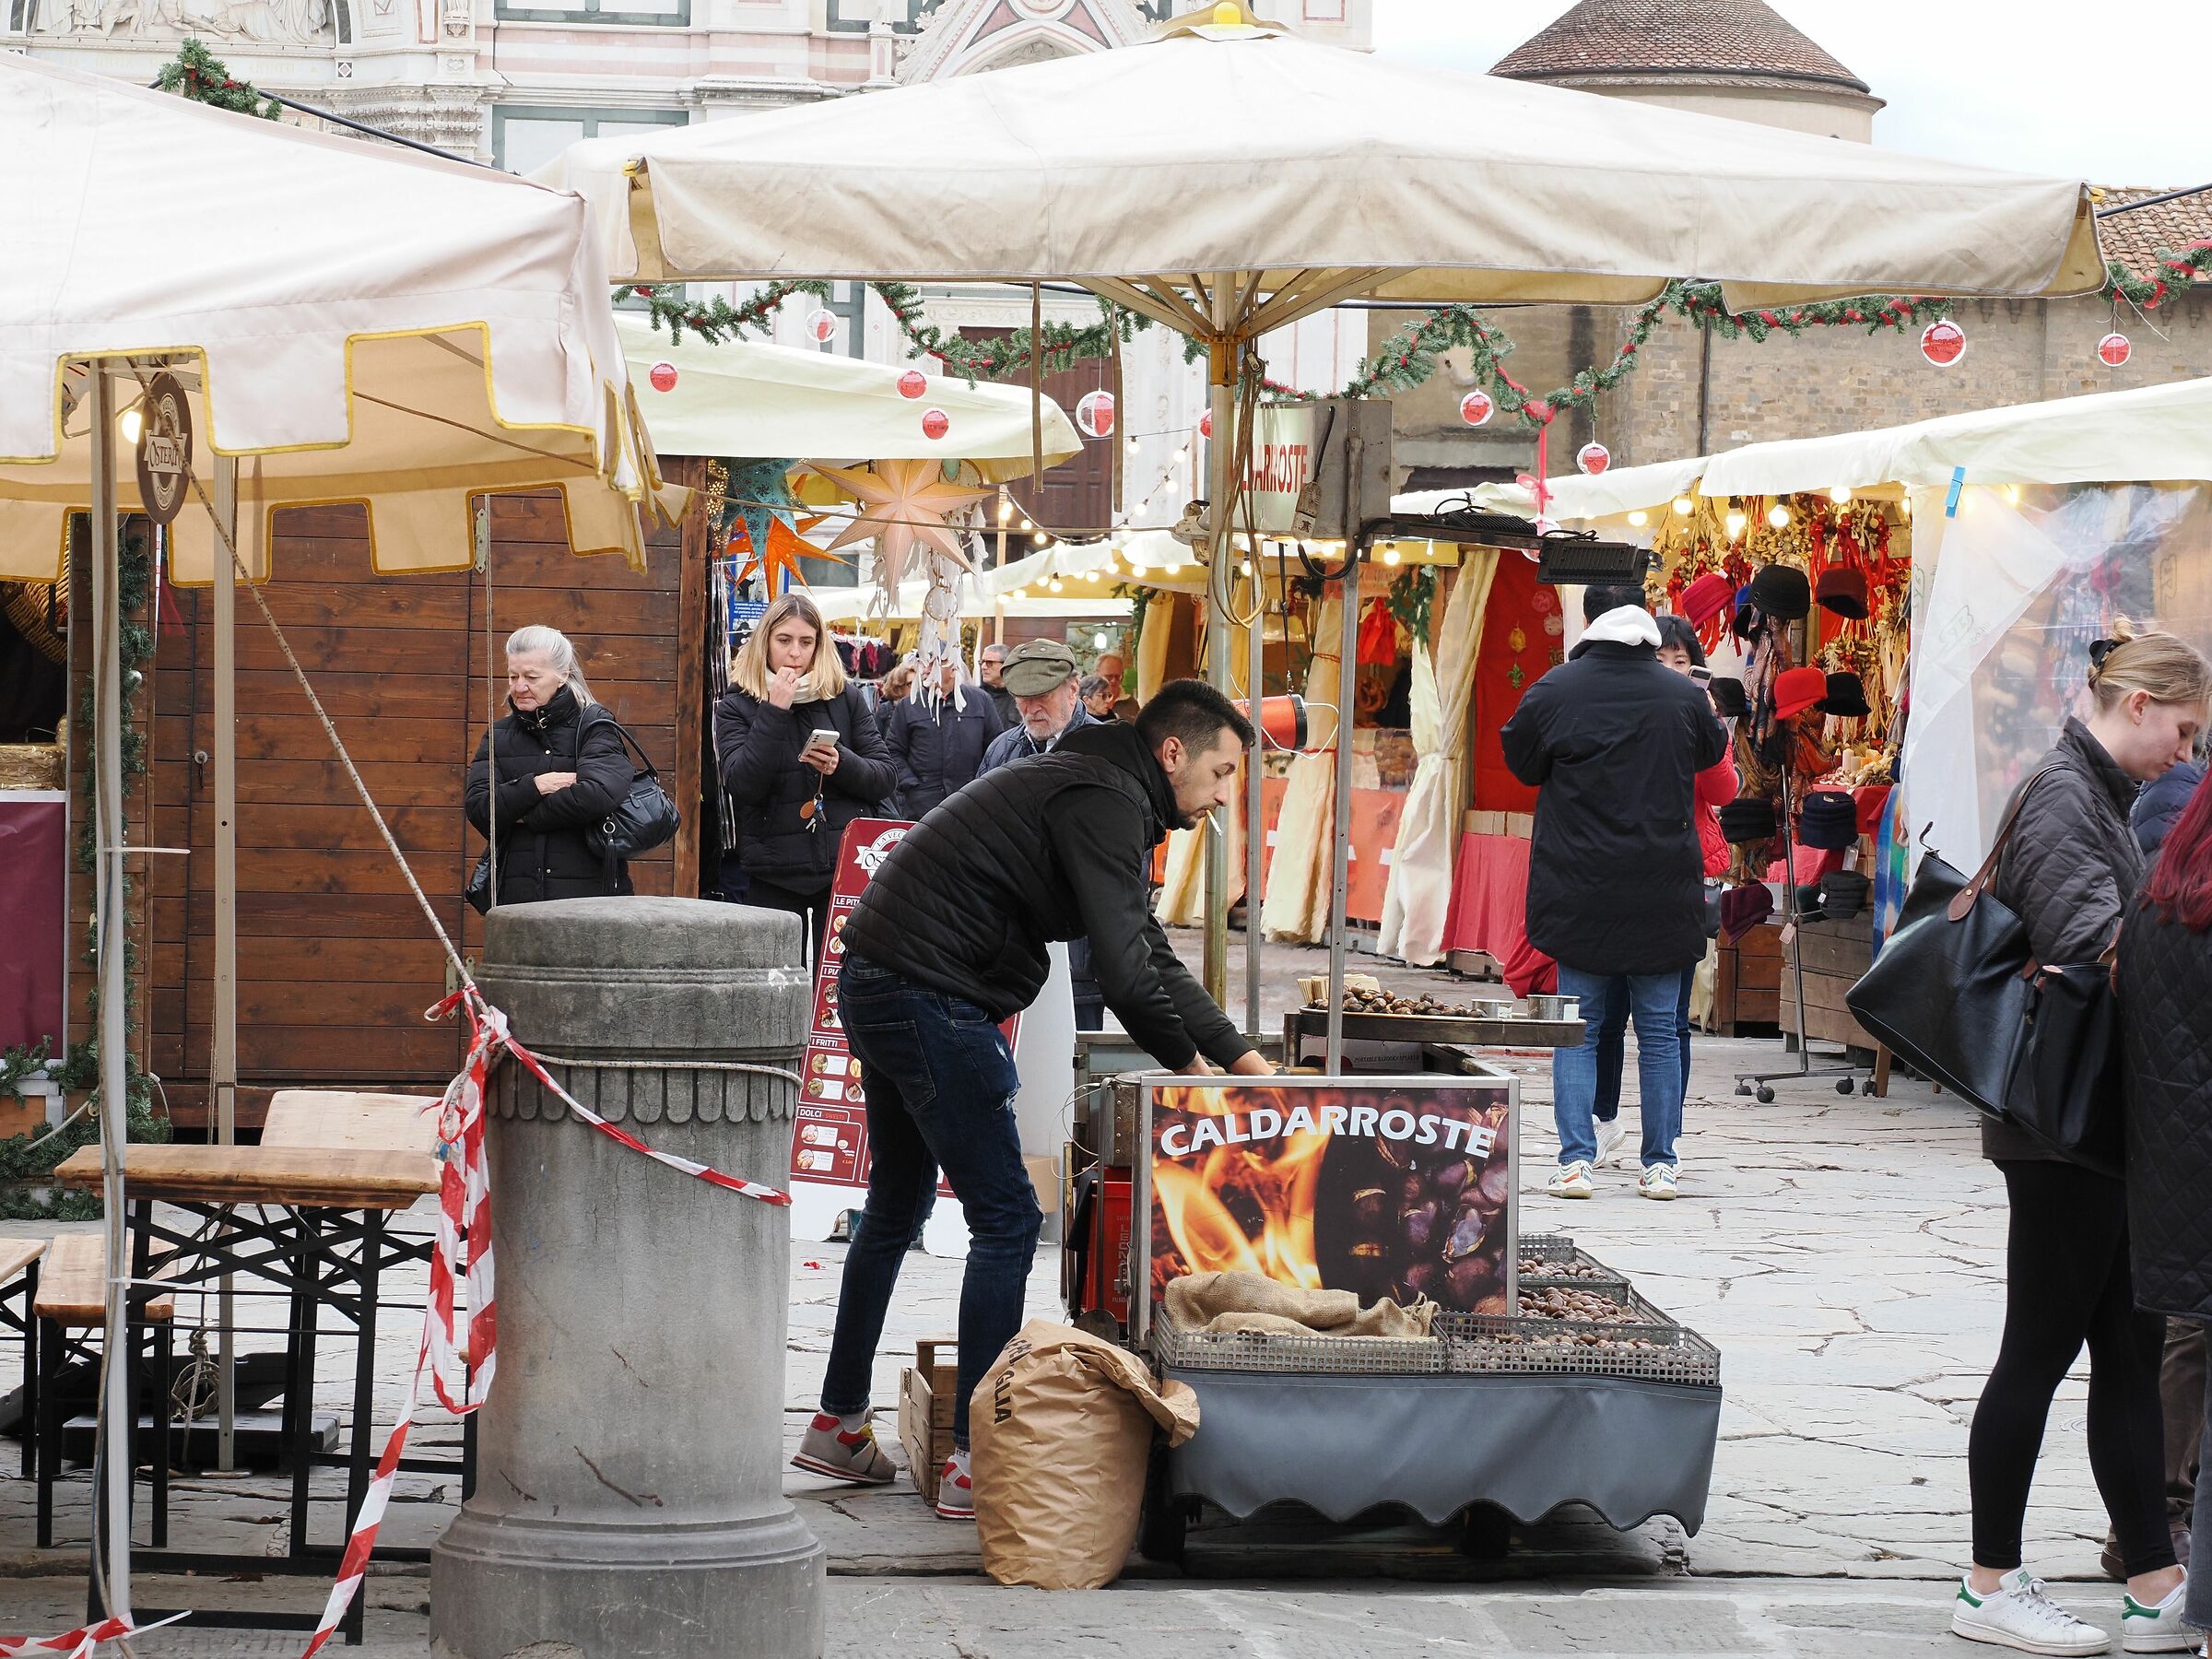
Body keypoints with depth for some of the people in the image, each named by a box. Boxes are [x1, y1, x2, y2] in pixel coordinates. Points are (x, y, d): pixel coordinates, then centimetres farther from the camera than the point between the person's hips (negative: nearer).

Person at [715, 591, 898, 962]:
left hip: (846, 864, 1)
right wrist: (775, 712, -15)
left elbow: (887, 777, 6)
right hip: (775, 874, -1)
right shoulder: (736, 707, 3)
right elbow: (742, 787, -11)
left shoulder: (846, 698, 8)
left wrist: (842, 764, -14)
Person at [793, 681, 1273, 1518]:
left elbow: (1152, 955, 25)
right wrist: (1191, 1065, -5)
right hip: (928, 999, -11)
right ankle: (975, 1462, -6)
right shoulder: (1107, 803, -13)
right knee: (1006, 1219, -7)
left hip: (876, 980, 11)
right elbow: (1124, 971, -20)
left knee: (896, 1209, 22)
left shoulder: (1096, 790, 20)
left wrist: (1245, 1058, 20)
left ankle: (839, 1423, 33)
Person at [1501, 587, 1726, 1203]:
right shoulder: (1683, 695, -3)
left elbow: (1520, 760, 8)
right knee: (1659, 1031, 9)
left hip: (1578, 891, -1)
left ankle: (1576, 1160, -3)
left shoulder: (1554, 690, -5)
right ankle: (1660, 1164, 10)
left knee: (1578, 1029, 6)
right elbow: (1713, 750, 16)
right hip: (1662, 892, 1)